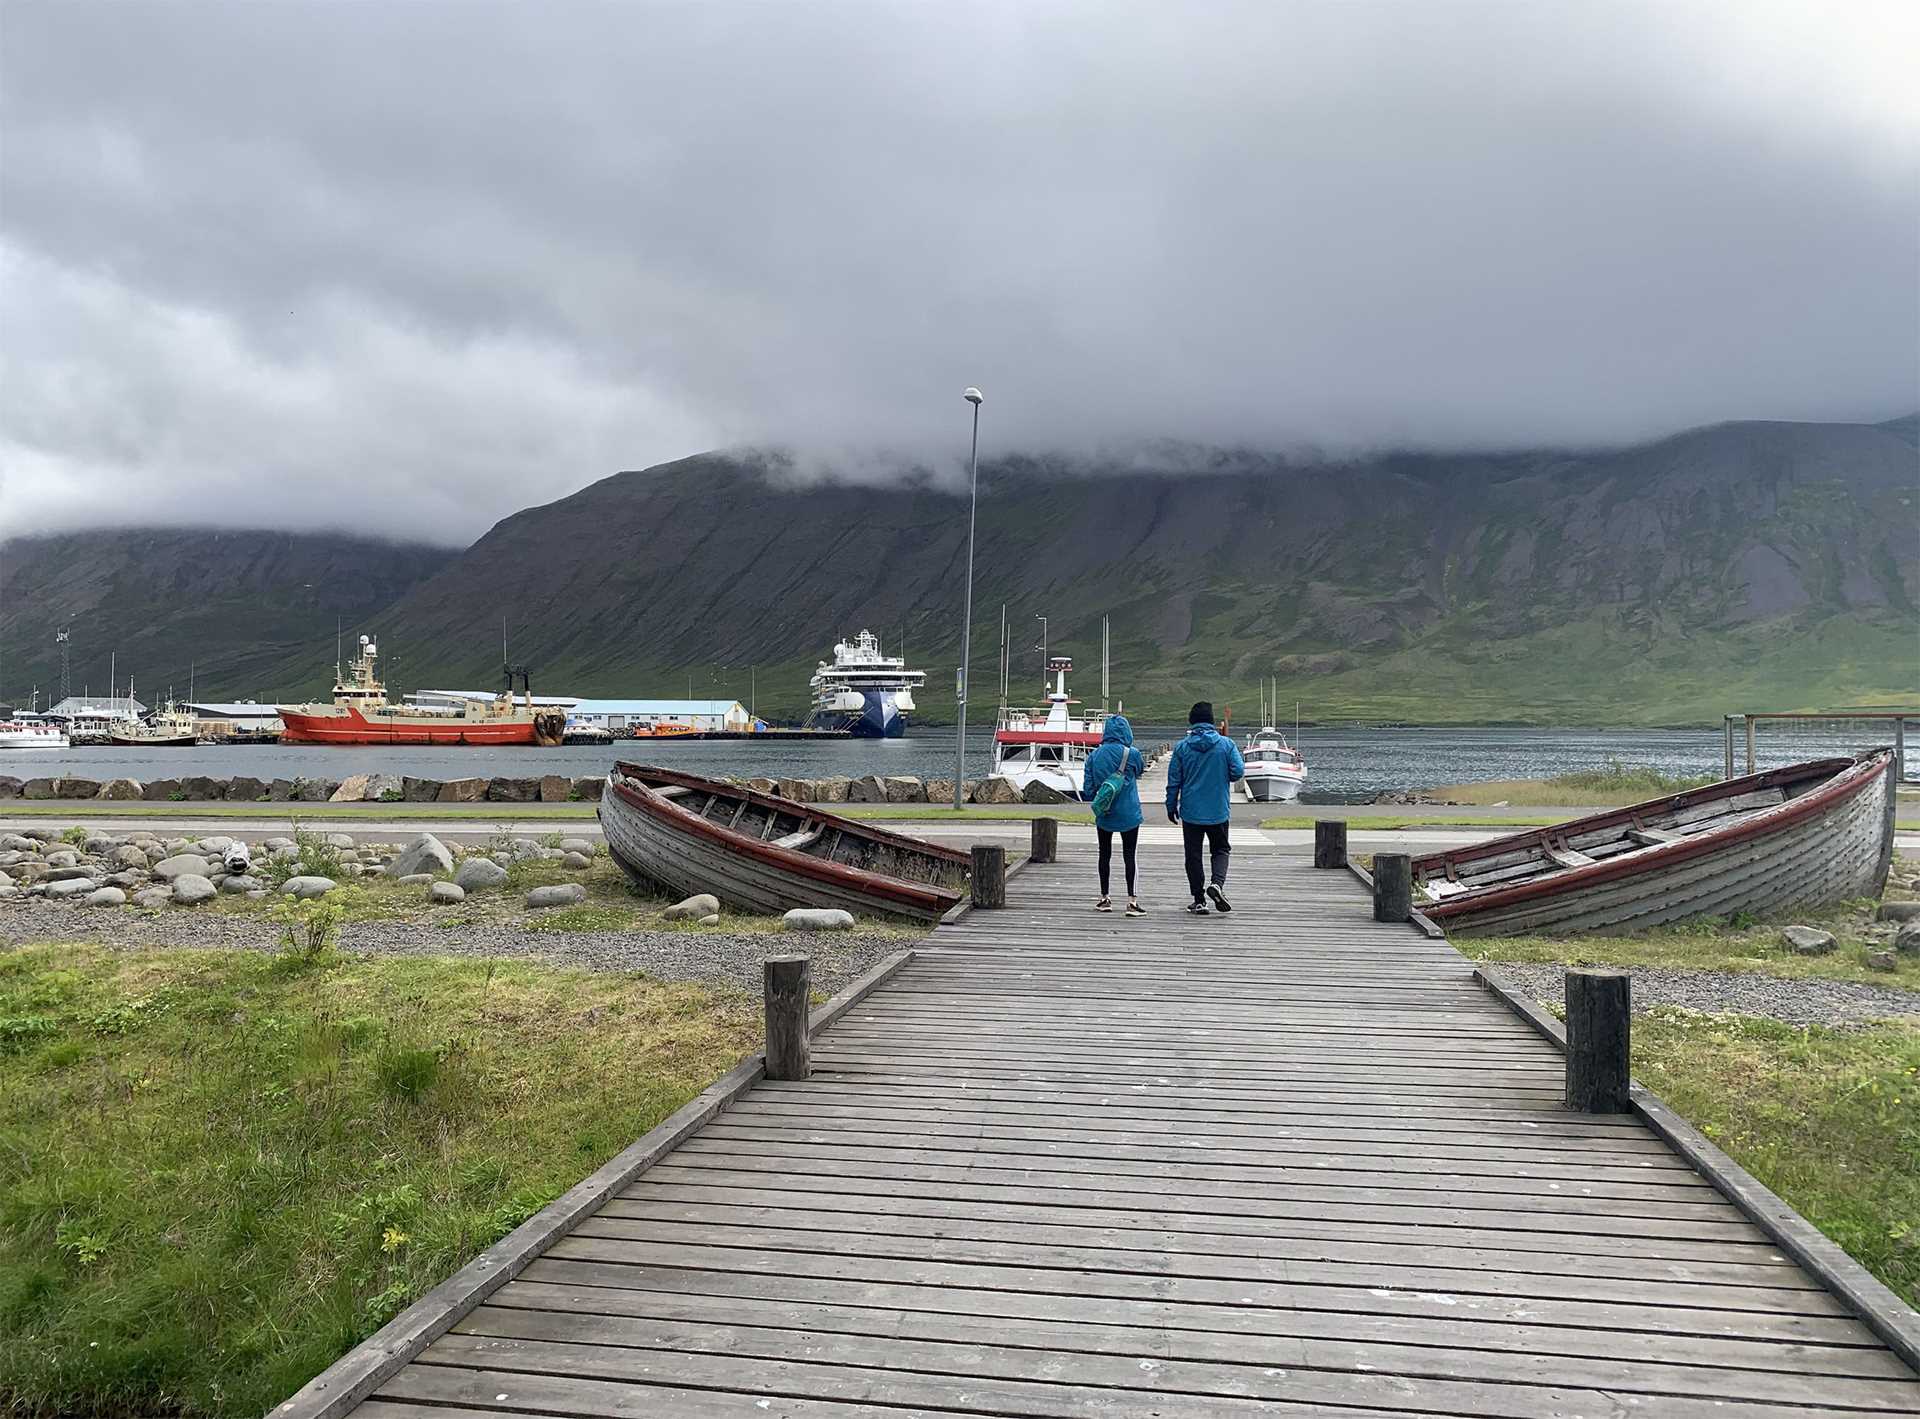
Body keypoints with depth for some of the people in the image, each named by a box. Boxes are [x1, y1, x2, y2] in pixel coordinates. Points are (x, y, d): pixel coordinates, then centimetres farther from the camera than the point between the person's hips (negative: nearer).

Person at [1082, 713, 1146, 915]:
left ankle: (1105, 898, 20)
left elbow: (1088, 788, -2)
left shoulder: (1094, 756, -5)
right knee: (1129, 855, 1)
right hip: (1128, 814, -2)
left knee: (1105, 854, 14)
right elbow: (1141, 770, 10)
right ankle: (1131, 900, -4)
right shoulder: (1131, 754, -12)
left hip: (1103, 815, 3)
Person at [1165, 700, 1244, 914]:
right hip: (1219, 810, 0)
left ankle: (1199, 901, 10)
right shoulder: (1226, 744, -5)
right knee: (1220, 850, 15)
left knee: (1193, 855, 9)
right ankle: (1217, 883, -11)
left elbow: (1173, 780, -2)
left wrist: (1171, 806, 9)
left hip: (1191, 811, 0)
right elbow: (1238, 772, -7)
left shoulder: (1181, 747, -4)